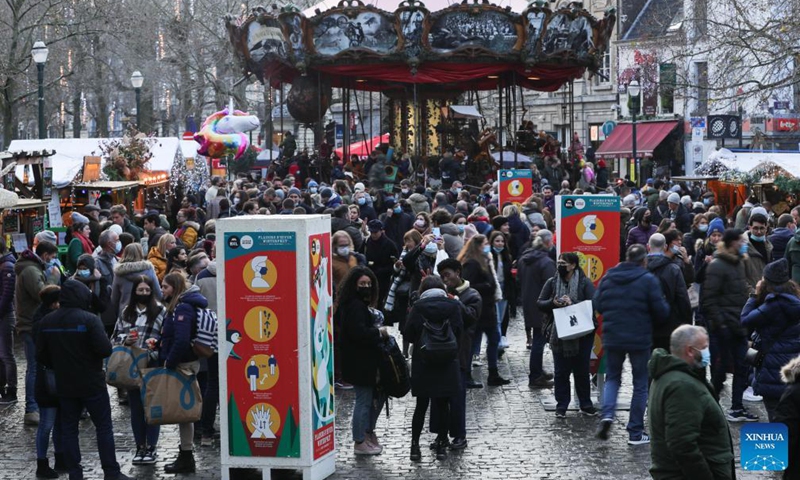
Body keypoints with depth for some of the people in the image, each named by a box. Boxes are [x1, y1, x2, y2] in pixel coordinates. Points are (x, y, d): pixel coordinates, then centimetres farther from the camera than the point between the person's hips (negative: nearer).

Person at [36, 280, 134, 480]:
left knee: (68, 429, 10)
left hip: (64, 386, 4)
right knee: (104, 427, 4)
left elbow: (41, 355, 3)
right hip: (92, 384, -4)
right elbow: (105, 349, -22)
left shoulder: (47, 321, 0)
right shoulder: (89, 319, -16)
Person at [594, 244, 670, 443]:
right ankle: (635, 433, 11)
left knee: (612, 378, 18)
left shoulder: (608, 278, 1)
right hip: (639, 339, -3)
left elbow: (598, 306, 6)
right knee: (640, 384, 9)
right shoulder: (648, 280, -10)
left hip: (612, 337, 3)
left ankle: (607, 414, -8)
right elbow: (661, 310, -10)